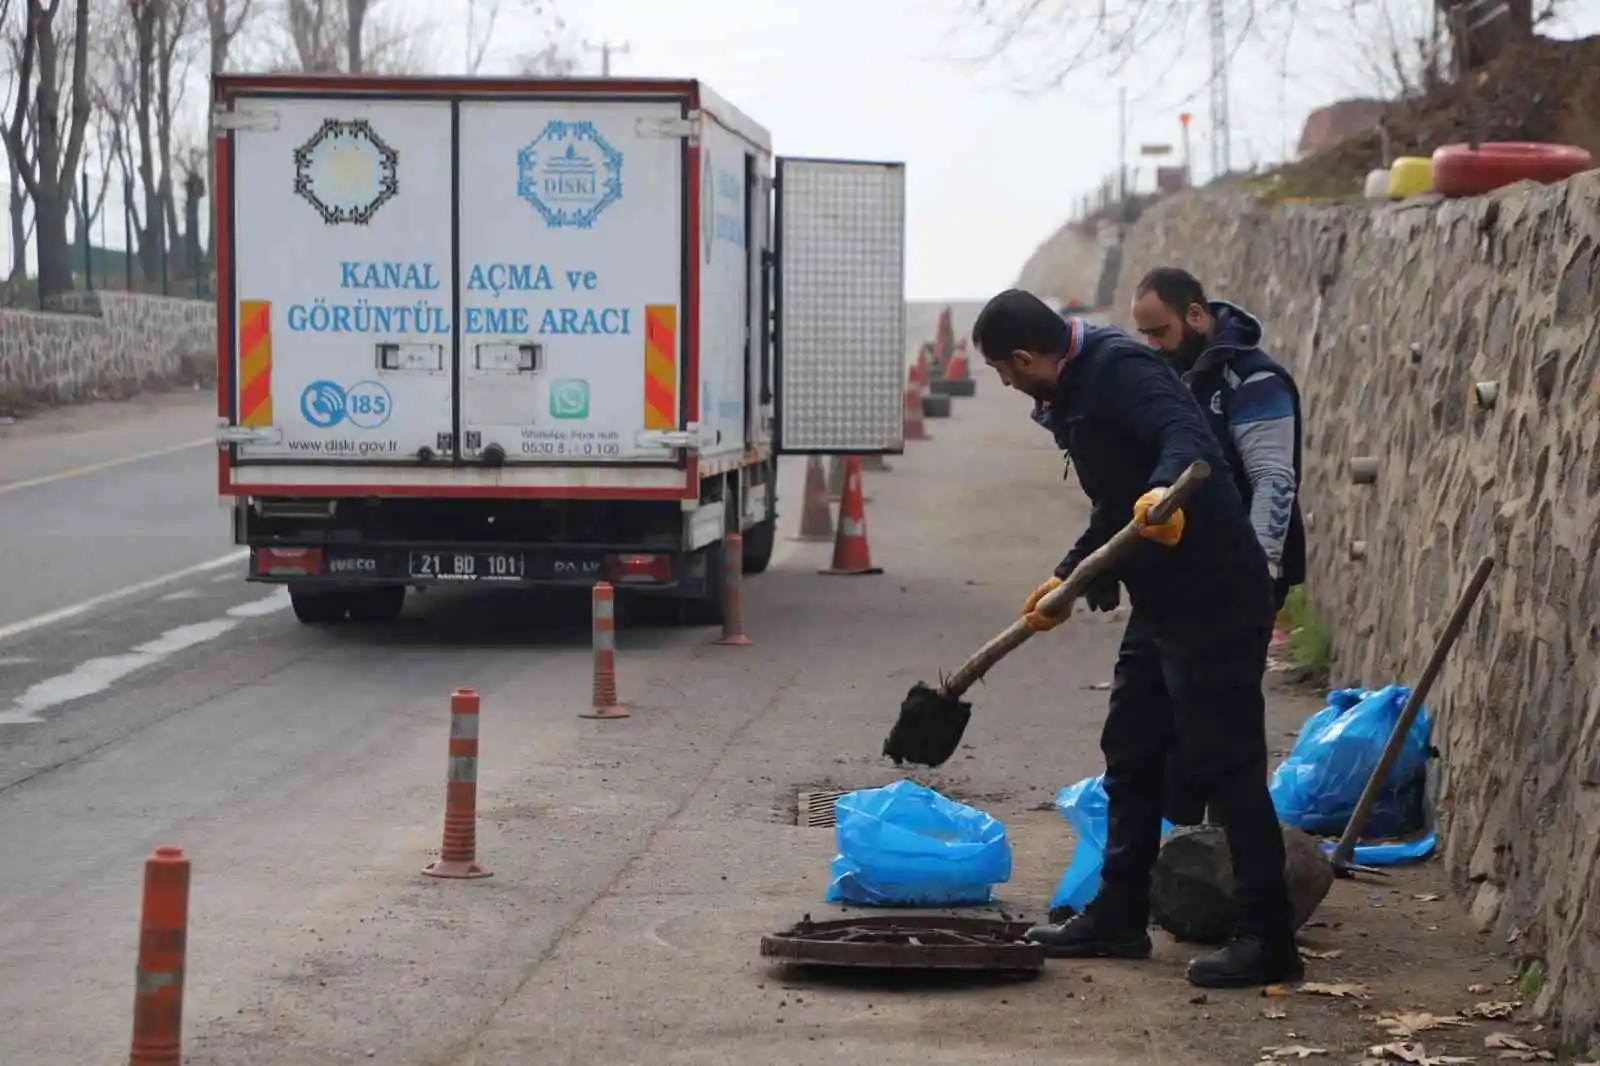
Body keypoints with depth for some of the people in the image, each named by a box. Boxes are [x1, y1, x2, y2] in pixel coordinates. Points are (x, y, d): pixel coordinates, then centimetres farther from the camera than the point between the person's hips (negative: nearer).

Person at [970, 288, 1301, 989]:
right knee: (1131, 753, 17)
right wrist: (1067, 578, 33)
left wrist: (1165, 485, -55)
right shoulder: (1076, 392, 16)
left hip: (1215, 597, -11)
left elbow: (1187, 436, -35)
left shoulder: (1118, 370, -16)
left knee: (1227, 766, -8)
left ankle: (1269, 941, -4)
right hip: (1162, 601, 11)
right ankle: (1119, 916, 27)